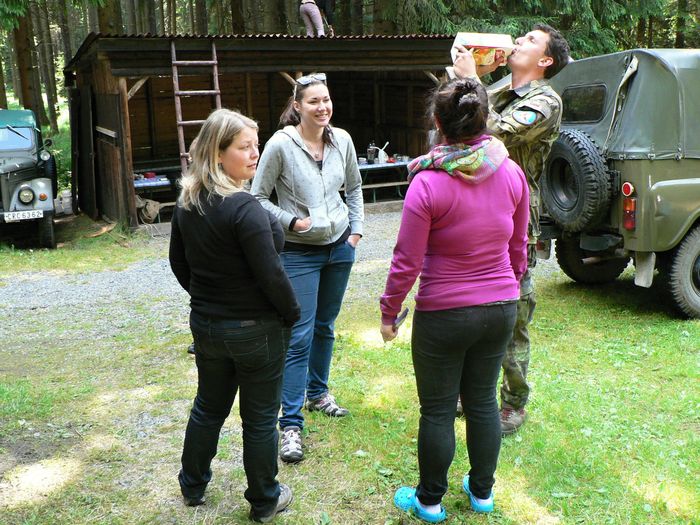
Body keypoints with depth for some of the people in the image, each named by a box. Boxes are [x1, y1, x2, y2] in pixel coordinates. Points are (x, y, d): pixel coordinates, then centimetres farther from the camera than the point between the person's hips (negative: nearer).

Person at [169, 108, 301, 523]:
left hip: (205, 323, 7)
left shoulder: (187, 203, 1)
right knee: (260, 417, 10)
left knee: (209, 407, 23)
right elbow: (270, 274, -23)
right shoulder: (244, 208, -24)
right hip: (255, 329, -7)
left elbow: (179, 262, 11)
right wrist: (292, 313, -8)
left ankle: (193, 487, 41)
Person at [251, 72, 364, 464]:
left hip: (340, 247, 5)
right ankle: (291, 424, 3)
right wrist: (293, 221, -17)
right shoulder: (281, 144, -15)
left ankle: (318, 393, 38)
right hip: (299, 253, -5)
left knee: (325, 326, 18)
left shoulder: (342, 140, -1)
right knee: (300, 336, -5)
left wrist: (357, 229, 6)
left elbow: (355, 187, 14)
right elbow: (259, 197, -8)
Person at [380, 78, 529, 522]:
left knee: (437, 410, 11)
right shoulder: (512, 173, -4)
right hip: (501, 308, 5)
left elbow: (407, 262, -15)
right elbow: (518, 246, 7)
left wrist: (389, 311, -1)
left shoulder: (428, 184, -19)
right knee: (483, 400, 20)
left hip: (444, 314, -5)